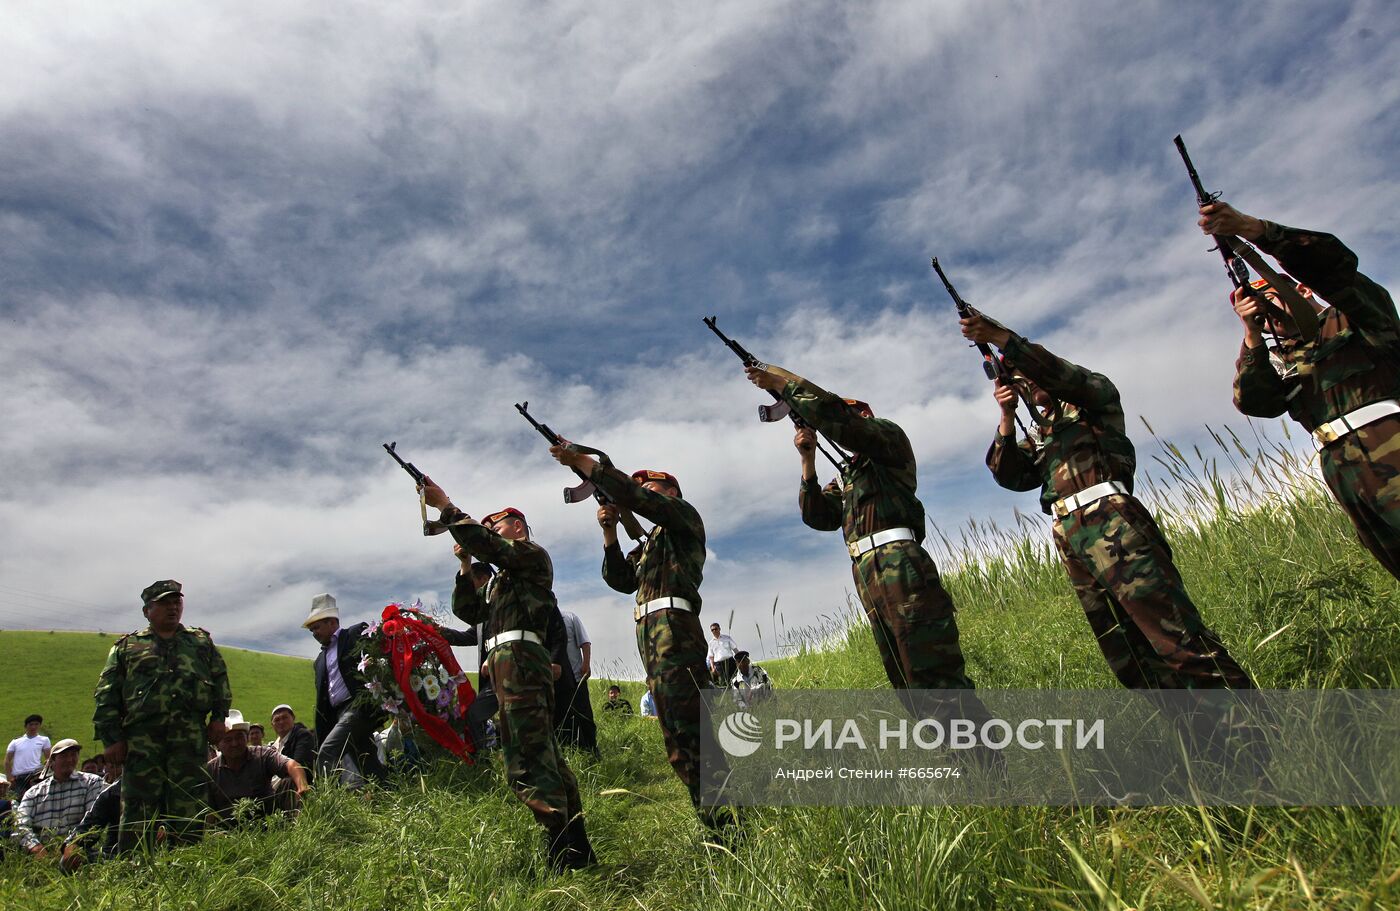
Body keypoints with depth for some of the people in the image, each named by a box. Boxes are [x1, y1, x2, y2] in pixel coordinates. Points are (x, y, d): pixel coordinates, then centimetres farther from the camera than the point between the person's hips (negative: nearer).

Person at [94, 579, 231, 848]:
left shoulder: (202, 642, 20)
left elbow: (221, 681, 18)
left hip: (191, 737, 1)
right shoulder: (127, 646, 15)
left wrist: (219, 716, 5)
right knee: (139, 806, -2)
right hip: (142, 737, -1)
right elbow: (106, 696, 9)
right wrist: (111, 737, 0)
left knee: (187, 805, 0)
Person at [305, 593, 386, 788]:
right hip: (341, 713, 7)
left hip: (362, 705, -7)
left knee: (327, 753, -19)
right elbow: (322, 703, 24)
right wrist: (321, 737, 16)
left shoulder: (358, 633, 5)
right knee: (365, 762, -1)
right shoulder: (320, 661, 25)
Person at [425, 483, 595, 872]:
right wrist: (467, 567, 12)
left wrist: (444, 506, -7)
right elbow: (468, 611, 23)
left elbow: (486, 545, -12)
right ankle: (577, 851, 15)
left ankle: (562, 857, -16)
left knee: (527, 760, -16)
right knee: (544, 755, 10)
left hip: (519, 659, -10)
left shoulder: (533, 554, 4)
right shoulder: (500, 577, 30)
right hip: (507, 665, 10)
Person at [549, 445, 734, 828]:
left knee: (690, 729, -15)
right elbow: (621, 579, 18)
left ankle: (727, 823, -14)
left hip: (673, 628, -9)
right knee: (680, 742, 9)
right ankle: (718, 823, 16)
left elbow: (632, 495, -12)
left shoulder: (683, 514, 5)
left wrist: (581, 461, -10)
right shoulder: (650, 541, 29)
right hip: (651, 637, 9)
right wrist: (609, 531, 7)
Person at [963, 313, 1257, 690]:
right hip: (1070, 538, 6)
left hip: (1109, 521, -6)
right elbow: (1010, 476, 10)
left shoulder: (1095, 395, 13)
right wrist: (1007, 417, -1)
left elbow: (1060, 373, -8)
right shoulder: (1038, 436, 26)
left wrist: (1000, 337, -15)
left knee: (1176, 631, -15)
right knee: (1127, 657, 6)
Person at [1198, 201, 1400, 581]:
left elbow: (1333, 260, -8)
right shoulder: (1279, 363, 22)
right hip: (1345, 476, 5)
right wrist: (1252, 333, -7)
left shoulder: (1353, 315, 12)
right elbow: (1253, 401, 0)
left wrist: (1254, 229, -21)